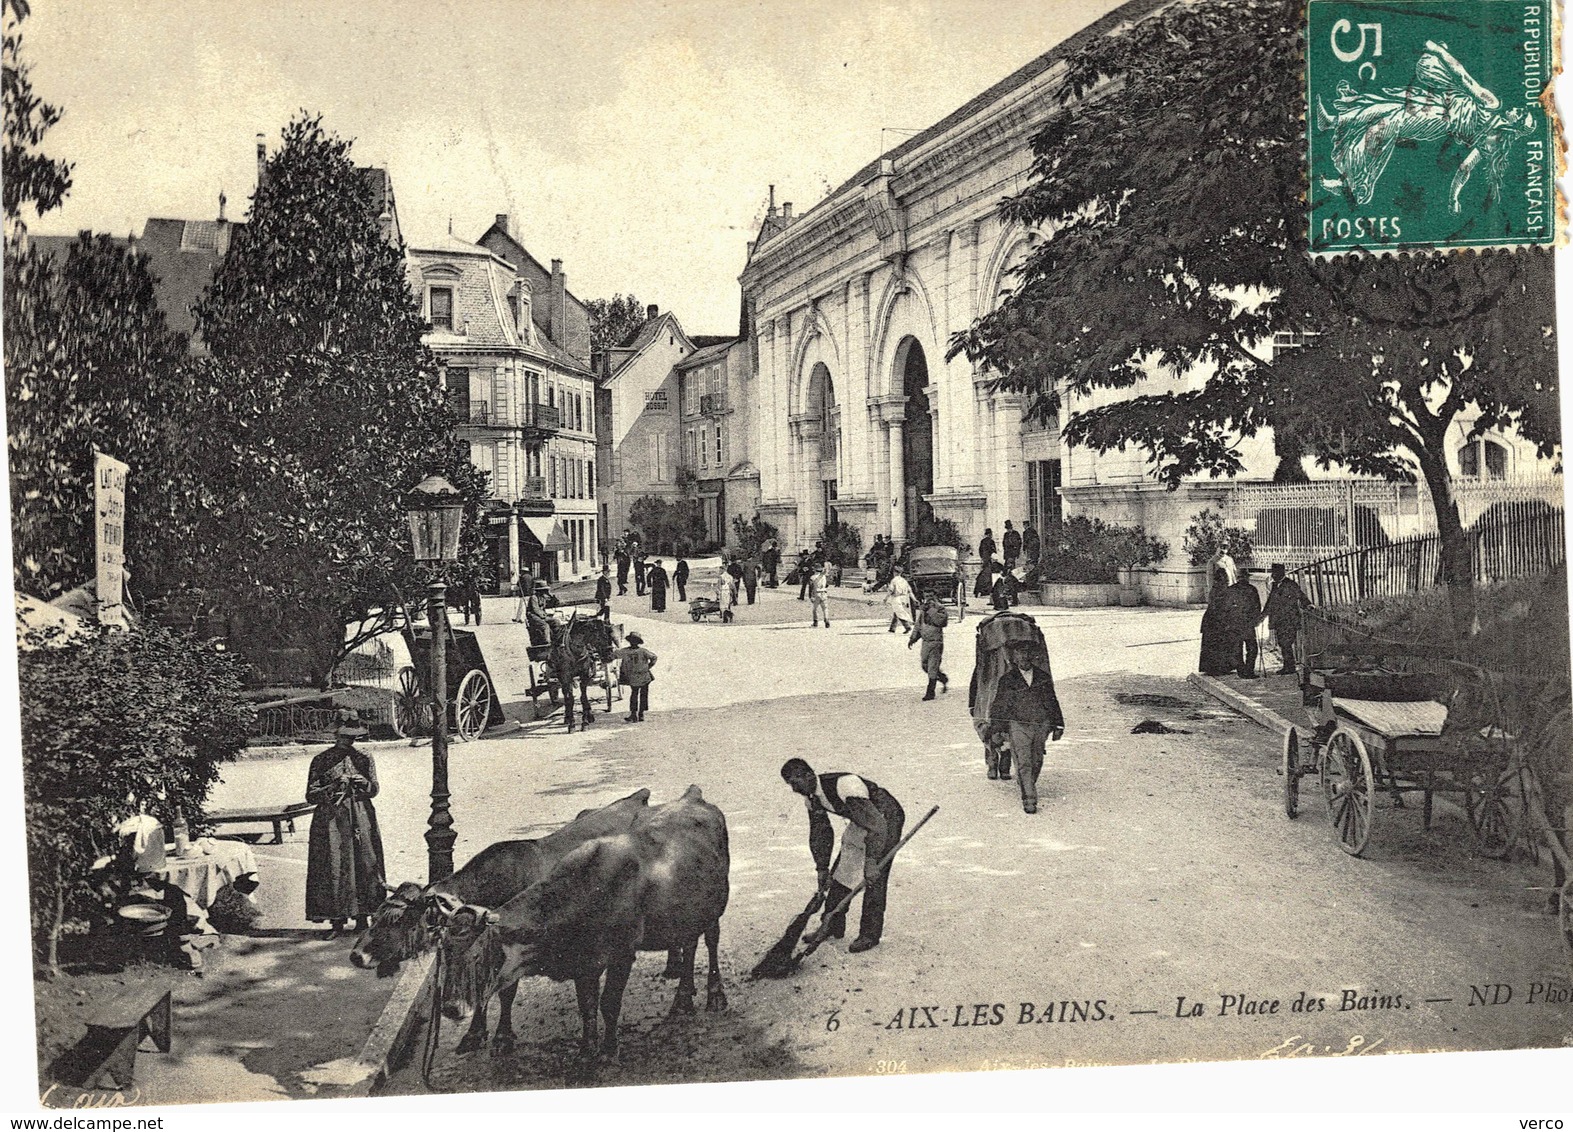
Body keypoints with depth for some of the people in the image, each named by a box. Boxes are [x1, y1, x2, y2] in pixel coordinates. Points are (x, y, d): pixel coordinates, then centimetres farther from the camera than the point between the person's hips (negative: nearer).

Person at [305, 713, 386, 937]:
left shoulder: (364, 759, 9)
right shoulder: (321, 761, 2)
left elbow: (374, 790, 9)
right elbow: (310, 795, -1)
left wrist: (364, 783, -12)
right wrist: (333, 787, -16)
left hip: (361, 820, 2)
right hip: (330, 820, -2)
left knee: (365, 865, -1)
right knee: (333, 868, -6)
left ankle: (362, 918, 8)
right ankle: (336, 920, 1)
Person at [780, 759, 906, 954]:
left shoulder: (846, 785, -36)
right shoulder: (811, 798, -8)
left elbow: (877, 825, -36)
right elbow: (819, 833, 6)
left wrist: (871, 862, -37)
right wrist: (822, 868, 2)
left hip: (886, 818, -8)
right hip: (861, 822, 9)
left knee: (874, 876, -14)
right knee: (840, 871, 6)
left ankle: (870, 934, -4)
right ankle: (832, 926, 17)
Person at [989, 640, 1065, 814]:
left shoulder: (1043, 678, 8)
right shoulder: (1007, 680, 1)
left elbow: (1052, 703, 15)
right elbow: (999, 707, 4)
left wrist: (1058, 725, 13)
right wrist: (996, 731, -2)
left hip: (1041, 726, 3)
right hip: (1018, 726, -3)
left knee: (1036, 762, 10)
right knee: (1024, 763, -10)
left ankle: (1027, 787, 33)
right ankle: (1029, 800, -8)